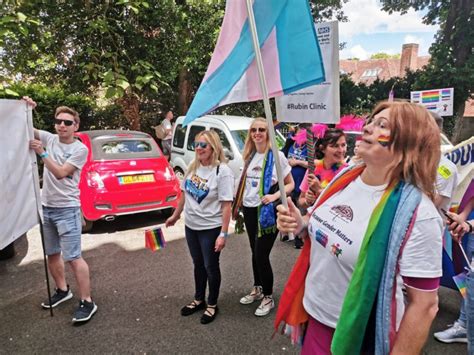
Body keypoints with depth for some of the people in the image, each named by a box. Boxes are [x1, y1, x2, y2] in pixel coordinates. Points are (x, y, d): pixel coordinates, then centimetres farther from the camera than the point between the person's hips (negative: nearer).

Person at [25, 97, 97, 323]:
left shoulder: (80, 149, -10)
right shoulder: (49, 139, 5)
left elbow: (60, 173, -18)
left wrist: (42, 153, -20)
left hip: (67, 209, -6)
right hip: (46, 207, 7)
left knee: (73, 257, -8)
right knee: (52, 254, 18)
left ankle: (87, 302, 2)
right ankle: (62, 290, 37)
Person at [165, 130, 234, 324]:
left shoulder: (222, 171, -17)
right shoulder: (193, 166, 1)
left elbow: (226, 205, -19)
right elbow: (184, 193, 13)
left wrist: (223, 234, -21)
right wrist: (175, 216, 19)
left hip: (211, 229, -6)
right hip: (190, 226, 6)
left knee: (210, 267, 10)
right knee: (198, 265, 21)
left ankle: (212, 305, 30)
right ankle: (199, 300, 40)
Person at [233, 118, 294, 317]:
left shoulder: (276, 156, -9)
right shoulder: (249, 155, 8)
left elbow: (290, 184, -7)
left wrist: (275, 196, -22)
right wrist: (240, 201, 10)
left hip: (267, 211, -6)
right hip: (249, 209, 6)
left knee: (261, 255, -2)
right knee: (255, 252, 17)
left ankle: (268, 297, 18)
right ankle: (257, 289, 35)